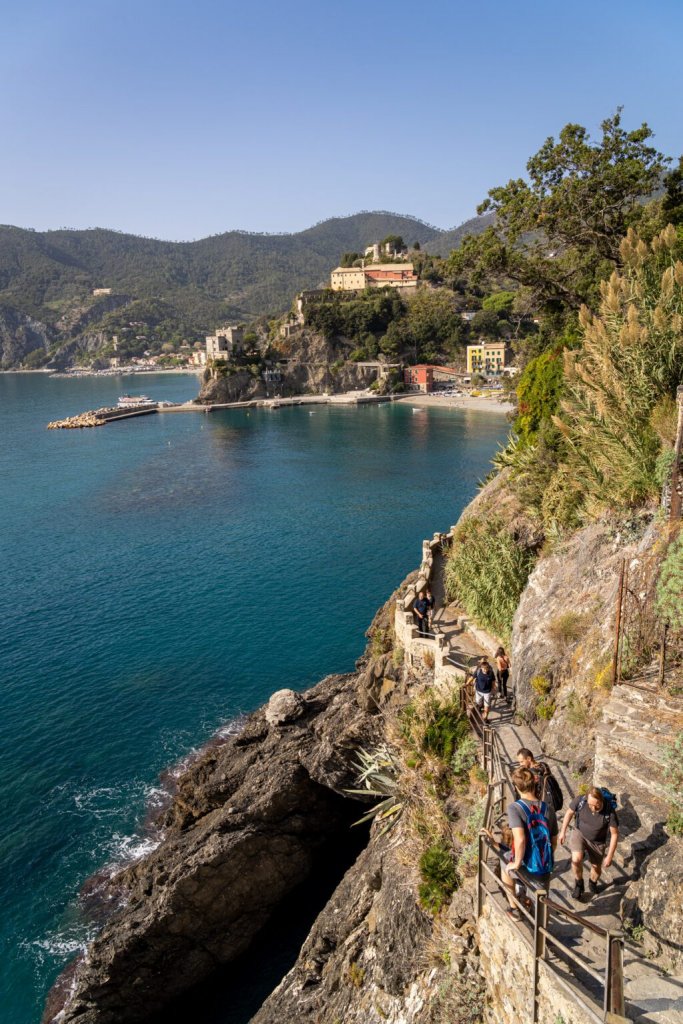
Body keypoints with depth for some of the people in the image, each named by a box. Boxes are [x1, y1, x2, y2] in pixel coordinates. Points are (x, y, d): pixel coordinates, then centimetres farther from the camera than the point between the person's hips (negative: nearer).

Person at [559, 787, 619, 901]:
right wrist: (563, 831, -1)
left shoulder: (610, 813, -31)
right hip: (579, 833, 0)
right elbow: (569, 812, -8)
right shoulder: (579, 801, -29)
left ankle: (593, 883, 52)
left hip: (597, 842, 1)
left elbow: (615, 834, -18)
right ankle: (579, 883, 7)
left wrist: (609, 856, -14)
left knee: (597, 869, 16)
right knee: (576, 859, -24)